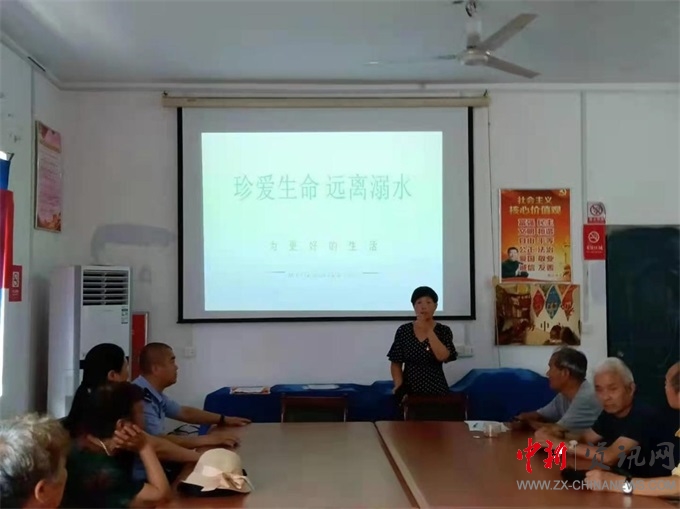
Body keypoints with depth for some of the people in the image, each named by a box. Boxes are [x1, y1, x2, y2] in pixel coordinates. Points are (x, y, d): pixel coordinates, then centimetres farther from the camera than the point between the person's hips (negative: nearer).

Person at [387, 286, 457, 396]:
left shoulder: (444, 331, 0)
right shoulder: (403, 331, 1)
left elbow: (443, 357, -16)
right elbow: (396, 363, 3)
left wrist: (429, 331, -15)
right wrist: (398, 385, -13)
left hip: (436, 389, 0)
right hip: (409, 389, 0)